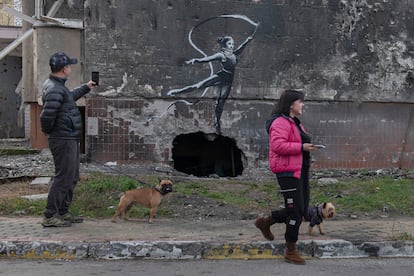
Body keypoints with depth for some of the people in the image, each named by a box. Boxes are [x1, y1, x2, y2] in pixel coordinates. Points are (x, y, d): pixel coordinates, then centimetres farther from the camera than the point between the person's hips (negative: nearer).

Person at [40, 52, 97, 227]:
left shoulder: (58, 87, 13)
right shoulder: (54, 90, -21)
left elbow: (70, 97, 35)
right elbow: (47, 115, -28)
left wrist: (86, 88, 41)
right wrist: (48, 131, -10)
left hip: (70, 140, 11)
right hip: (64, 140, -11)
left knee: (72, 177, 17)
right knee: (63, 177, -6)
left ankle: (63, 212, 26)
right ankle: (50, 216, 0)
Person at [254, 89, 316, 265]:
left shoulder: (294, 122, 19)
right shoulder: (281, 122, -14)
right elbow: (277, 145, -26)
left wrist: (306, 146, 13)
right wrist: (301, 147, -24)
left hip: (300, 171, 10)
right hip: (288, 172, -10)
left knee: (301, 210, 12)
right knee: (296, 211, -4)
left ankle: (266, 222, 29)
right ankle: (291, 251, 11)